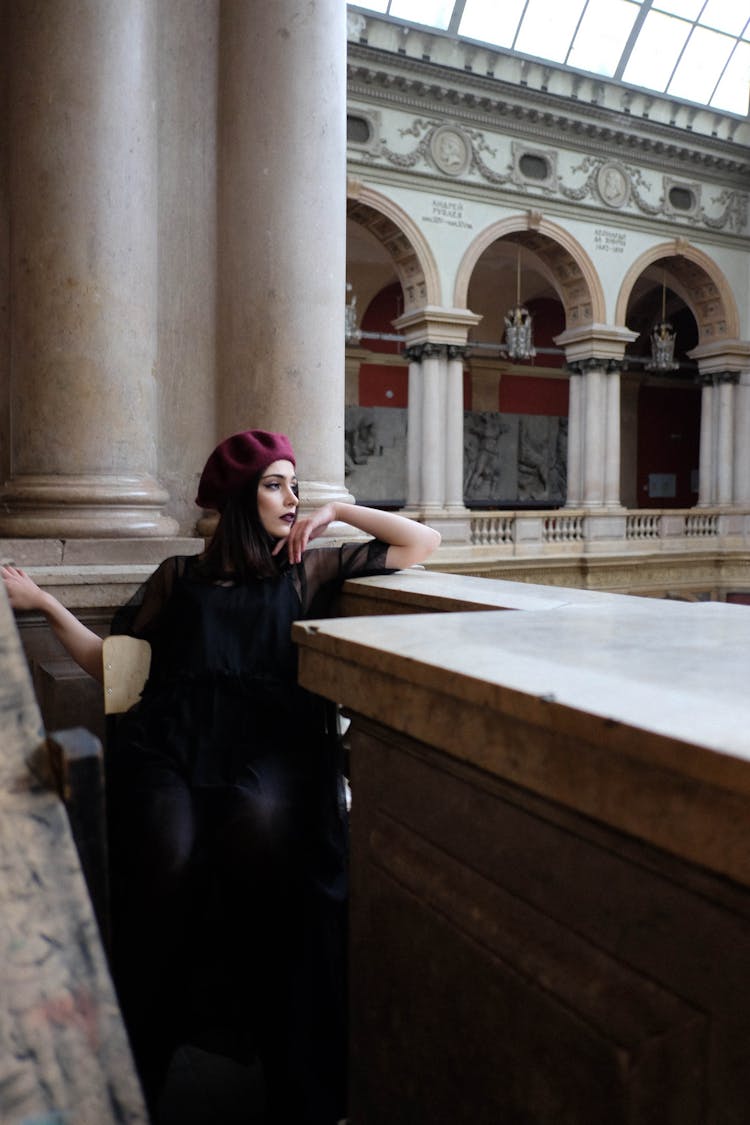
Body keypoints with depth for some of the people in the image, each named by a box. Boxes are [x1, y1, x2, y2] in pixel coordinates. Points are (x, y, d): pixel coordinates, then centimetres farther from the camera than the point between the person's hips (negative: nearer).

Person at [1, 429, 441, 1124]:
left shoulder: (309, 569, 22)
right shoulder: (180, 576, 25)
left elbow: (423, 542, 24)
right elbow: (110, 662, 25)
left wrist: (336, 512, 19)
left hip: (268, 742, 0)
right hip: (167, 741, 1)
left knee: (264, 830, -35)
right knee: (167, 855, -32)